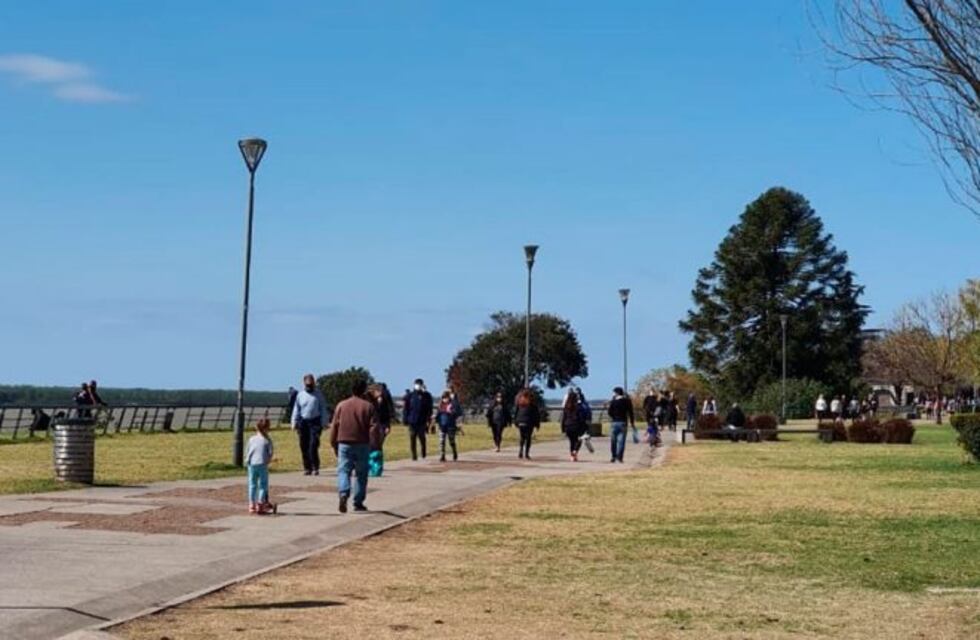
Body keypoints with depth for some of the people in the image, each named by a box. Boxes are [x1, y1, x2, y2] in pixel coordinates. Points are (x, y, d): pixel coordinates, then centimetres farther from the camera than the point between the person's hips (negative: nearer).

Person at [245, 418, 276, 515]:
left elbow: (247, 452, 9)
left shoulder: (252, 439, 8)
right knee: (263, 485, 6)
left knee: (252, 485, 10)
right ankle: (260, 506, 3)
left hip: (252, 464, 3)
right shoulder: (268, 440, -1)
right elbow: (270, 453, -2)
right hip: (262, 465, -3)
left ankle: (252, 506, 11)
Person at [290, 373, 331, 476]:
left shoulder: (318, 394, 6)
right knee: (304, 446, 2)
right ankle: (307, 467, 9)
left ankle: (315, 468, -6)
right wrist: (294, 423, 9)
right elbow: (296, 409, 14)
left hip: (315, 422, -3)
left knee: (313, 446, -12)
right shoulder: (300, 395, 11)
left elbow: (324, 409, 7)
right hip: (303, 422, 3)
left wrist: (324, 422, 1)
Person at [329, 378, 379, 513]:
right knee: (361, 474, 9)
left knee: (343, 471, 0)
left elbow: (334, 426, 3)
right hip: (362, 445, 0)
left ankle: (344, 494, -25)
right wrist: (372, 445, 4)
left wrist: (334, 445, 10)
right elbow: (374, 427, -5)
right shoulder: (369, 406, -1)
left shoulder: (341, 405, 2)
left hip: (345, 444, 0)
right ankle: (358, 503, 12)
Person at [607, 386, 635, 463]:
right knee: (621, 441, -1)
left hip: (614, 423, -1)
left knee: (613, 440, 10)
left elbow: (609, 412, -4)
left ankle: (614, 457, 11)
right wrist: (632, 422, 10)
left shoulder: (613, 402, -4)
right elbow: (630, 413, 3)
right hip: (623, 423, 1)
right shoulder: (627, 401, 2)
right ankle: (619, 457, -9)